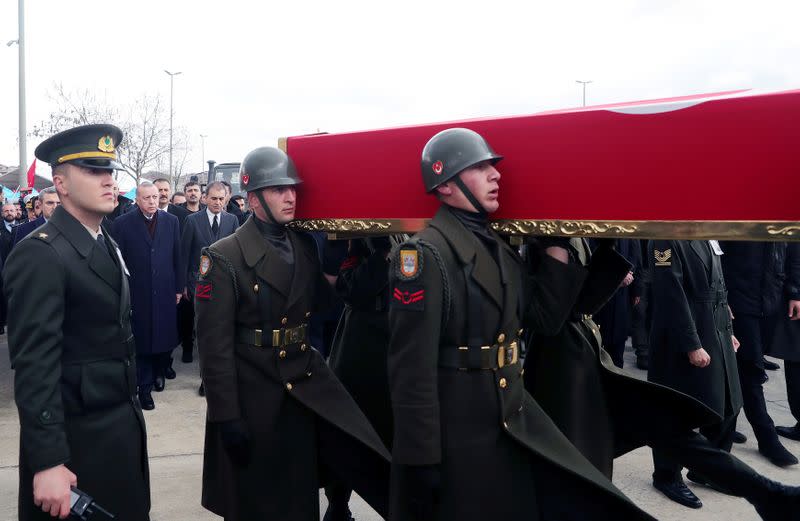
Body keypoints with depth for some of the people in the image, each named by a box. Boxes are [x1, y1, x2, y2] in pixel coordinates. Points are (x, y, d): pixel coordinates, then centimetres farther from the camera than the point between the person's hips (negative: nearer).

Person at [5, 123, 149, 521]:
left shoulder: (108, 246, 10)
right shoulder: (40, 255, -17)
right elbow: (35, 365, -21)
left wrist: (129, 407, 16)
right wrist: (47, 462, -24)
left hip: (122, 424, 8)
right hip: (75, 436, -8)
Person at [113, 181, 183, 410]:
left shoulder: (171, 221, 5)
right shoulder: (123, 223, -3)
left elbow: (177, 258, 7)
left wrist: (179, 287, 6)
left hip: (165, 292, 2)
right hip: (137, 294, -2)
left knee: (166, 337, 8)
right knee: (141, 339, 3)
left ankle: (159, 371, 33)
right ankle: (145, 387, 15)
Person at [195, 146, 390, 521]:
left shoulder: (305, 245, 6)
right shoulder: (224, 258, -12)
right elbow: (214, 343, -14)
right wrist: (227, 416, -16)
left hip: (308, 384, 4)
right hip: (253, 394, -4)